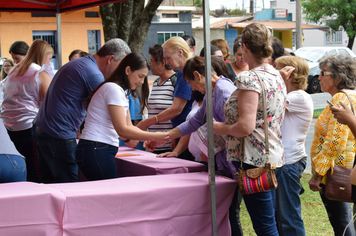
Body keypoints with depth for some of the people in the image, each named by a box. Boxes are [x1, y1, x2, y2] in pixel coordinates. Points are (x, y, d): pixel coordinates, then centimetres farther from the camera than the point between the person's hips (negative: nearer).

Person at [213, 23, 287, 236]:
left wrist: (221, 128, -6)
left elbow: (245, 126, -24)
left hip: (254, 160, -9)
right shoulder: (277, 77, 11)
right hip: (274, 157, 10)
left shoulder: (249, 79, -16)